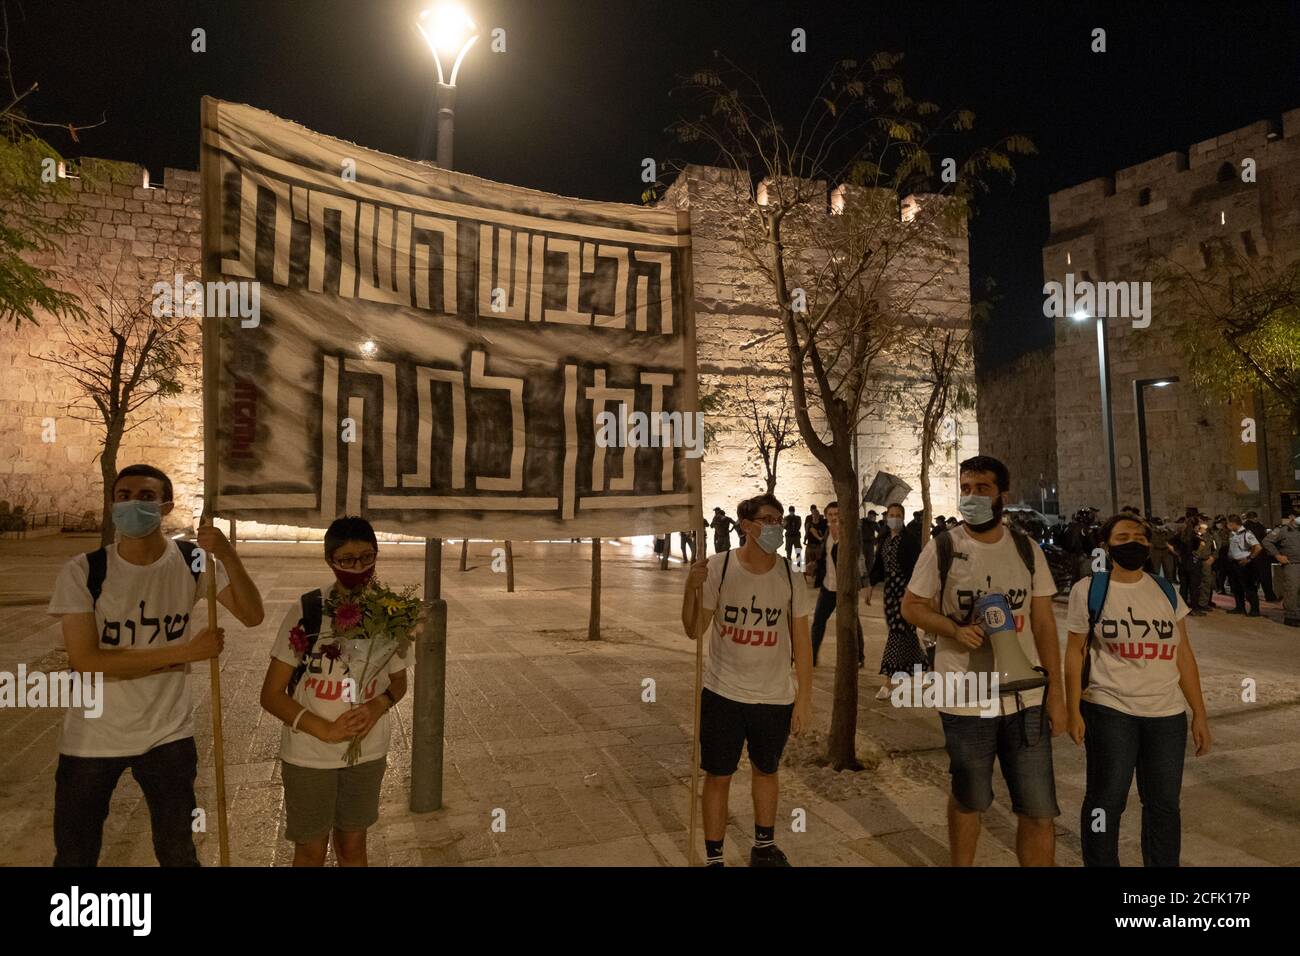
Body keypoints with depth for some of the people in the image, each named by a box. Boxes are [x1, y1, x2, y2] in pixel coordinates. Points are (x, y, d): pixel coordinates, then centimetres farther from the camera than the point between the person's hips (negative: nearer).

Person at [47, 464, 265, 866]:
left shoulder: (194, 561, -9)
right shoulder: (83, 572, -15)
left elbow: (252, 616, -15)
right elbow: (86, 661, -20)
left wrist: (228, 556, -30)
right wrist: (185, 652, -24)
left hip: (168, 733, 1)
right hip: (92, 738, -1)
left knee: (178, 852, 17)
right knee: (74, 856, 16)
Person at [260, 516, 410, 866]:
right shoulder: (307, 611, -16)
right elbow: (271, 695, -11)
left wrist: (378, 705, -15)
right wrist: (326, 730, -21)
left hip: (368, 752, 2)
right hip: (309, 754, -2)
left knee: (353, 844, 20)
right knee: (311, 849, 16)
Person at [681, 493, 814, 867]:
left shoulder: (790, 577, -6)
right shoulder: (718, 567, -11)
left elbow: (801, 641, 0)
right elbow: (694, 631, -9)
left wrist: (804, 699, -1)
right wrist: (691, 589, -26)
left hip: (775, 697, 2)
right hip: (722, 693, -2)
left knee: (767, 771, 20)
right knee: (718, 776, 8)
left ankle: (764, 847, 41)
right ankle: (713, 858, 25)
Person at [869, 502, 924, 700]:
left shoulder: (908, 540, -10)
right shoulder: (885, 540, 12)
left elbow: (913, 567, -16)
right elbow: (878, 566, 18)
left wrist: (907, 591, -22)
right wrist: (871, 585, 14)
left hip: (903, 589, -7)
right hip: (890, 588, 7)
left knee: (897, 631, -9)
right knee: (904, 630, 16)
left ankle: (885, 682, -11)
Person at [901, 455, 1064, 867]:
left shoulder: (1027, 549, 2)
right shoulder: (942, 548, -5)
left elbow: (1043, 624, 5)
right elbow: (911, 606, 0)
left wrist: (1056, 691, 1)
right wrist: (955, 629, -19)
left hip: (1026, 699, 2)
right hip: (964, 700, -2)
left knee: (1039, 810, 7)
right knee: (968, 801, 15)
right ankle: (961, 866, 38)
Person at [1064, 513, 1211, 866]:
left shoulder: (1166, 592, 7)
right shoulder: (1089, 590, -4)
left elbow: (1183, 655, 9)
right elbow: (1075, 651, -3)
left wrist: (1200, 714, 6)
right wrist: (1074, 711, -7)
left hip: (1168, 715, 4)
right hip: (1109, 711, -3)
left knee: (1164, 803, 13)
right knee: (1106, 801, 5)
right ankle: (1100, 864, 22)